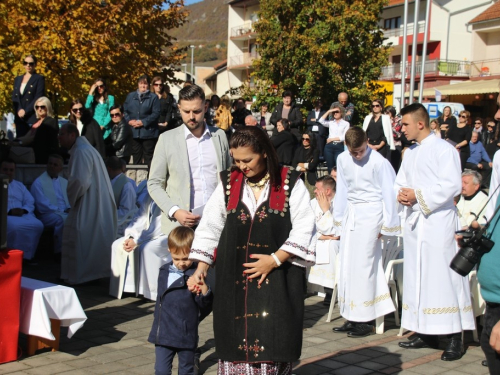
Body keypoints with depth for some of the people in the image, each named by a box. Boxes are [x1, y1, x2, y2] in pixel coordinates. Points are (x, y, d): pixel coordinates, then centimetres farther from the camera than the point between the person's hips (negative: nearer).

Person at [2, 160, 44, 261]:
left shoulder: (19, 185, 28)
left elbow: (30, 202, 17)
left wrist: (23, 210, -6)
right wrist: (9, 211, -17)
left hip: (22, 214, 4)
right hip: (5, 215, -4)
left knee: (38, 225, -28)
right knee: (14, 226, -40)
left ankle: (27, 255, -20)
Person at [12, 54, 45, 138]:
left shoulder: (39, 79, 3)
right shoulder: (17, 79, 20)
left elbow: (38, 98, -6)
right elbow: (14, 97, 13)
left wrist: (25, 111, -12)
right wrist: (19, 110, -5)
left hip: (33, 117, -5)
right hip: (19, 117, 5)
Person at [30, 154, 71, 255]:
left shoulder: (65, 182, 20)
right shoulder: (38, 182, 0)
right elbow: (42, 205, -10)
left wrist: (69, 209, -8)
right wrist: (61, 211, -15)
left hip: (65, 213, 5)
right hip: (47, 215, -5)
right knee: (62, 219, -39)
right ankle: (60, 252, -29)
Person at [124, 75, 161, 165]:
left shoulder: (153, 97, 1)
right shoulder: (130, 96, 14)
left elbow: (156, 113, -8)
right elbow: (125, 111, 11)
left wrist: (143, 122, -16)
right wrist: (129, 120, -8)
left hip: (148, 132, -4)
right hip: (134, 132, 4)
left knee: (148, 157, -1)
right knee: (136, 156, 11)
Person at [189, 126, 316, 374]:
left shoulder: (290, 184, -2)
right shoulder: (227, 183, 6)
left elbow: (303, 230, -5)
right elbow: (209, 228, 10)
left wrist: (275, 260, -12)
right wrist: (201, 267, 4)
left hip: (278, 279, -2)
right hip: (234, 279, 3)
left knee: (272, 342, -4)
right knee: (235, 340, 3)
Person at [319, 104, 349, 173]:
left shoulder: (346, 123, 5)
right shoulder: (330, 123, 13)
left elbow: (344, 137, -4)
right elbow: (321, 121, -4)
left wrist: (332, 139, -3)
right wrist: (328, 111, -2)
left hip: (339, 147, -3)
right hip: (329, 146, 3)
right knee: (330, 167, 5)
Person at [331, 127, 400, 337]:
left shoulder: (379, 162, -13)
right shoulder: (343, 160, 4)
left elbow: (389, 193, -9)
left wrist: (387, 226, -9)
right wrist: (338, 222, 12)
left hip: (370, 213, -6)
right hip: (351, 214, 6)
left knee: (363, 264, -8)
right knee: (347, 264, 6)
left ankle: (365, 320, 1)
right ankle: (351, 317, 15)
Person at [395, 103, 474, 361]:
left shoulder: (443, 149, -8)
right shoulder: (410, 153, 16)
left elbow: (452, 185, -16)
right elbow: (400, 182, 19)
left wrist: (418, 195, -15)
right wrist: (401, 195, -3)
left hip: (438, 221, -8)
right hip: (414, 222, 8)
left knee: (442, 277, -8)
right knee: (417, 277, 8)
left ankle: (455, 338, -4)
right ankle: (425, 333, 16)